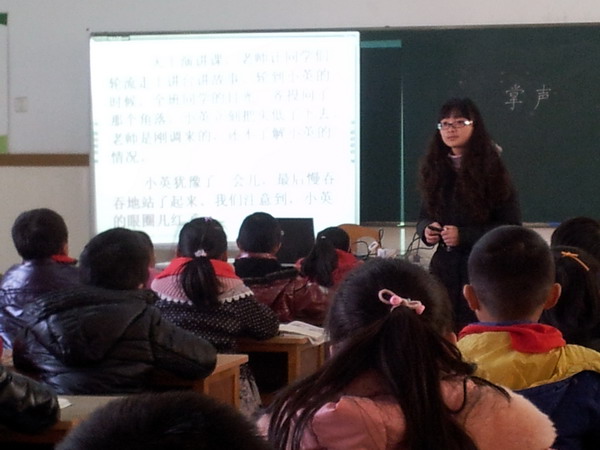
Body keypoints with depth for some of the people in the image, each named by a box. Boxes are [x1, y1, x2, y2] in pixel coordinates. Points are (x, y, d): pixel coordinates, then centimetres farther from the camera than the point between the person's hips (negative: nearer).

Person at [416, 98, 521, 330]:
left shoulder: (492, 171, -5)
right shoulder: (435, 169, 10)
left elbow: (511, 228, -7)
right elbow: (424, 216, 19)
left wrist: (463, 235, -16)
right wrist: (426, 229, -5)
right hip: (444, 266, 4)